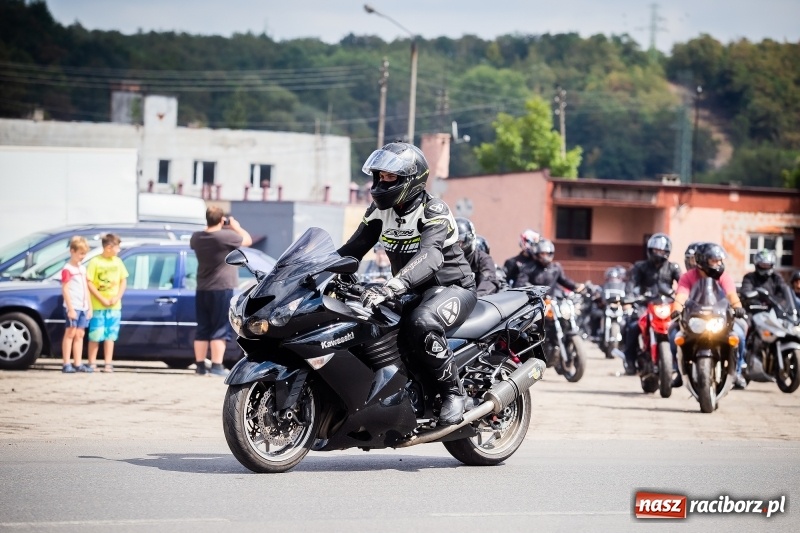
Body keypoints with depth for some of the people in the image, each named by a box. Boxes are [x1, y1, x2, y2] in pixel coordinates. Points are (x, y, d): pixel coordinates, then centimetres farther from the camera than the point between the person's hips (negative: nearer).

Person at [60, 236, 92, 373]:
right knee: (70, 333, -6)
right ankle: (67, 364, -5)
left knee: (79, 334, 7)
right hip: (72, 306, -7)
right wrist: (70, 308, -17)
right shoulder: (67, 269, -8)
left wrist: (89, 307, 15)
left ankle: (77, 363, 8)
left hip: (83, 307, 7)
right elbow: (65, 289, -12)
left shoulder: (83, 268, 16)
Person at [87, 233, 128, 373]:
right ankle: (91, 363, 5)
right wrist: (102, 299, -13)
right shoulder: (95, 262, -7)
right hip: (98, 306, -4)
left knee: (110, 335, 4)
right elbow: (89, 283, -9)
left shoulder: (118, 262, 6)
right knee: (95, 336, -2)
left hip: (114, 306, 4)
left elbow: (123, 281, 10)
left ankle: (108, 364, 6)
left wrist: (117, 297, -4)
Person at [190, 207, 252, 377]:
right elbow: (248, 240, -3)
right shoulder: (226, 236, -16)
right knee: (220, 330, -3)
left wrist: (223, 229, 21)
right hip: (222, 289, -6)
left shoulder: (197, 237, 1)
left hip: (202, 290, 6)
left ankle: (200, 366, 9)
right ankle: (217, 366, -8)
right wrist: (236, 227, 12)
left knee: (202, 329, 10)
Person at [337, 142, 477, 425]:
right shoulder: (380, 210, 3)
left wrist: (390, 287, -54)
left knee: (421, 322, -39)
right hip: (412, 291, 8)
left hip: (452, 287, -8)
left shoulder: (433, 210, -20)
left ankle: (453, 391, -22)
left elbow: (430, 256, -38)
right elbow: (352, 249, 4)